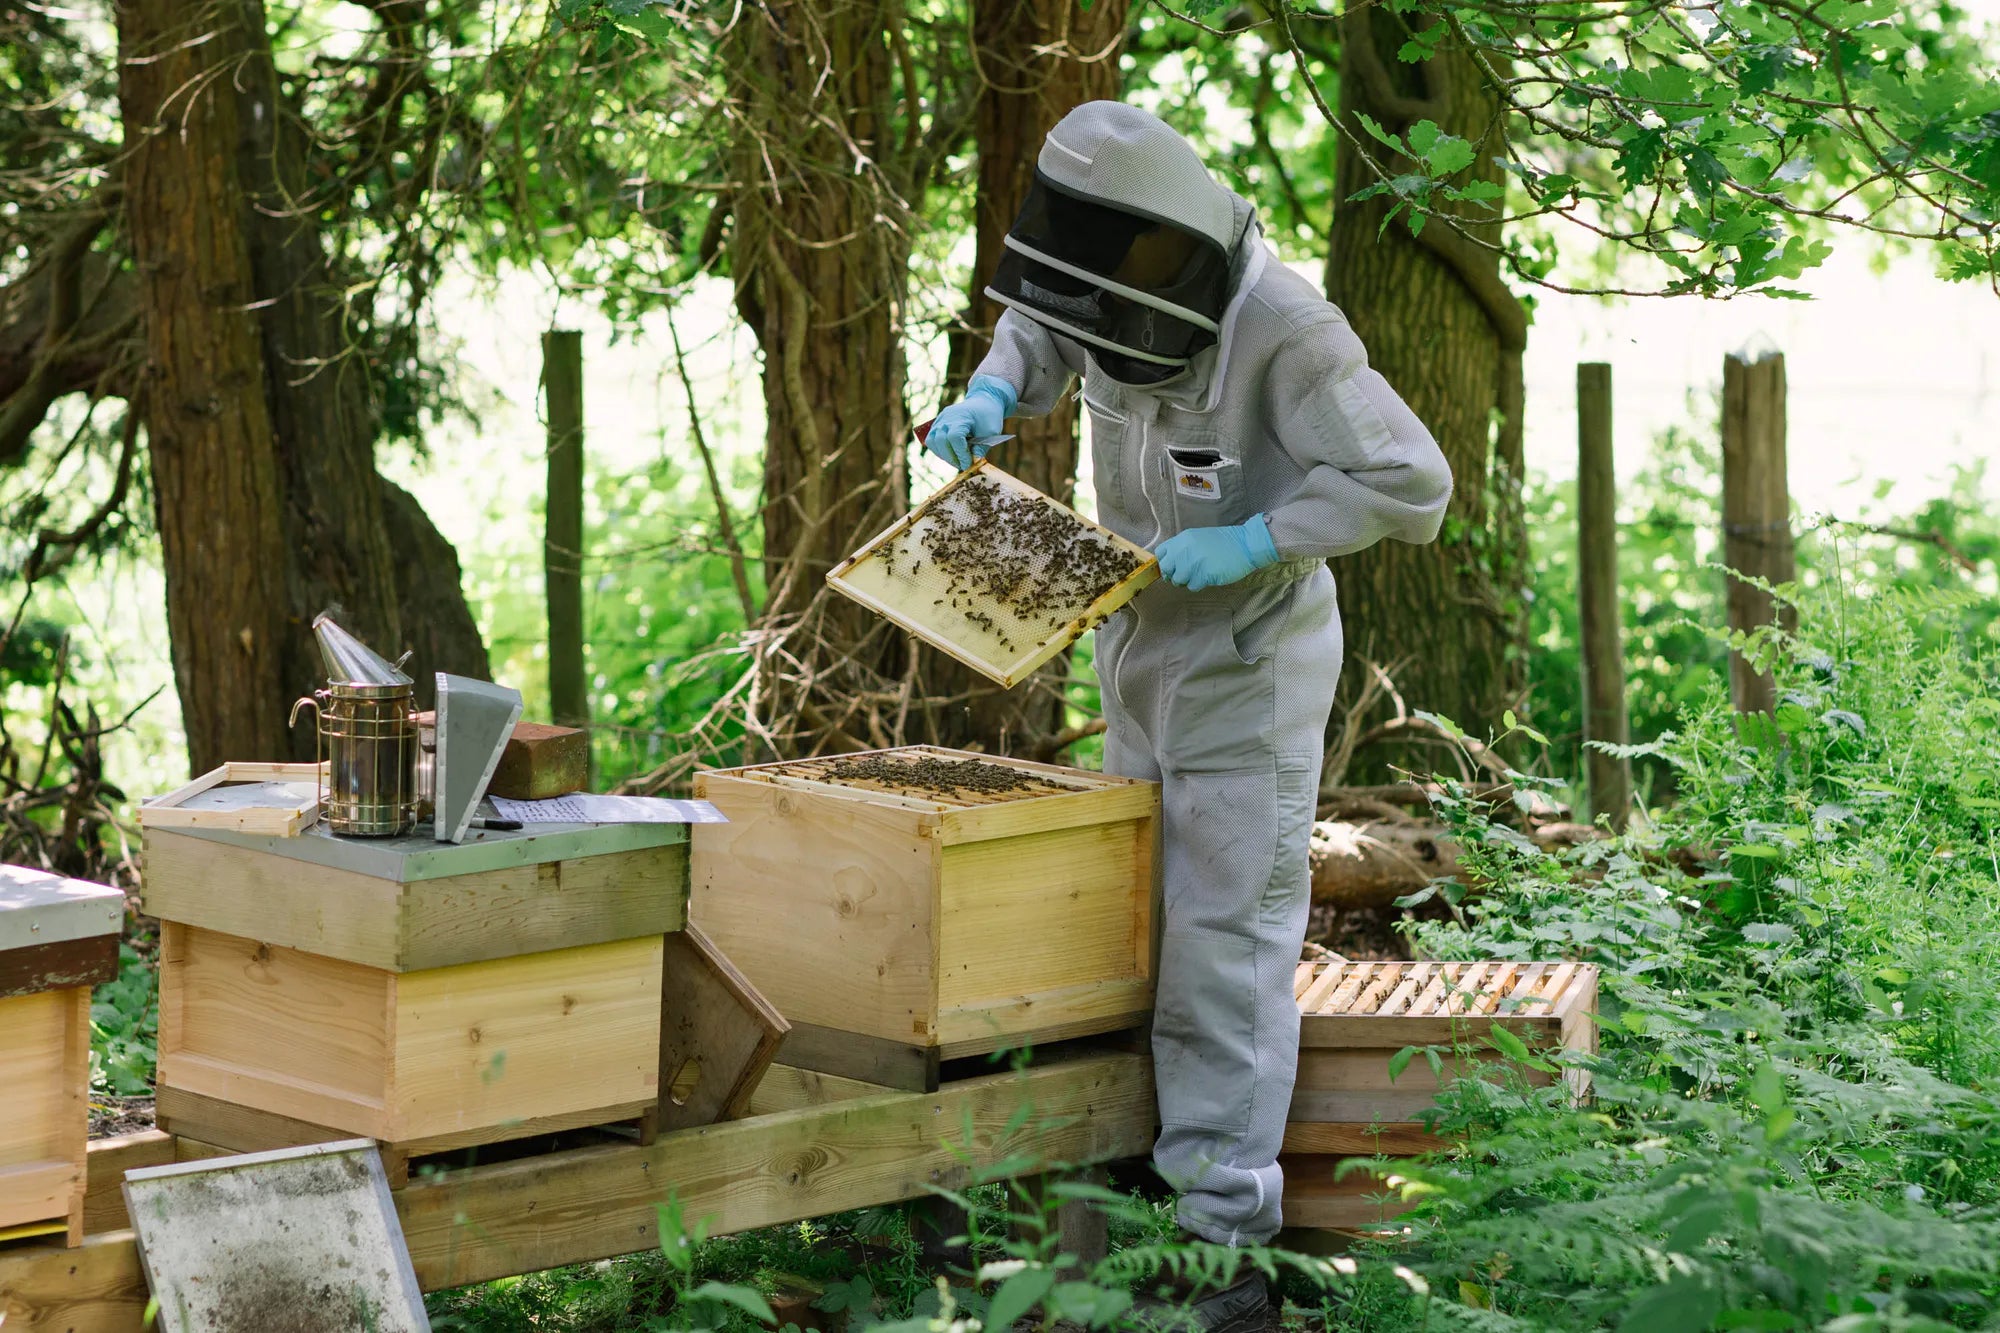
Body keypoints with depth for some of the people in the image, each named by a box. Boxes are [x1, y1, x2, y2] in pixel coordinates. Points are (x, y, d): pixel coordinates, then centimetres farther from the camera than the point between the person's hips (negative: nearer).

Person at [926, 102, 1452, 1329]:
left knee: (1228, 939, -10)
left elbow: (1412, 486, -25)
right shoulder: (1125, 289, -6)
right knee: (1143, 926, 12)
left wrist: (1251, 542, -28)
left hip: (1252, 664, -8)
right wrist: (992, 395, -2)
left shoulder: (1282, 329, -26)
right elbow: (1038, 326, 18)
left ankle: (1228, 1230, -9)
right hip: (1145, 658, 8)